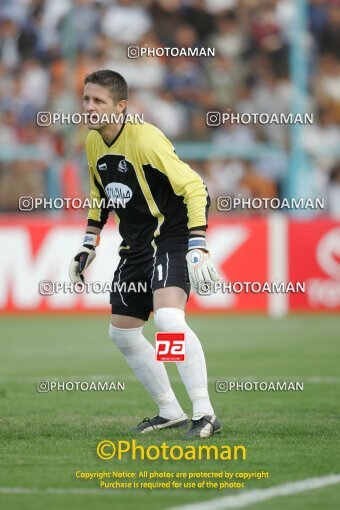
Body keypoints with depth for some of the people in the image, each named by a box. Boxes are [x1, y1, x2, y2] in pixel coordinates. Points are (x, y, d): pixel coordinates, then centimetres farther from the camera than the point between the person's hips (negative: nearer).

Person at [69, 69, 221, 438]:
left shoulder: (145, 139, -21)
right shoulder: (93, 142, 4)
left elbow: (195, 189, -21)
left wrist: (197, 249, -27)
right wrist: (89, 245, 19)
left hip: (171, 238, -9)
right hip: (135, 247, 9)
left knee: (168, 319, -29)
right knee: (122, 331, 11)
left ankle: (205, 414, -26)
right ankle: (170, 412, 24)